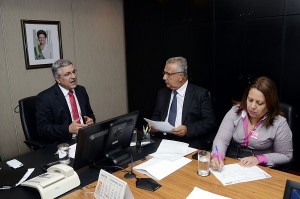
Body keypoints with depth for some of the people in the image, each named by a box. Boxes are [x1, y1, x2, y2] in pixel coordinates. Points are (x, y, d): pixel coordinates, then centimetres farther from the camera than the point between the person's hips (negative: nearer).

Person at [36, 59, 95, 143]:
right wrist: (68, 129, -22)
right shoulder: (45, 97, -6)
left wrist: (91, 120, -2)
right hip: (62, 143, -4)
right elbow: (42, 128, -9)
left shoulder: (81, 90, 11)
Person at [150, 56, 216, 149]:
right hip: (162, 141, 5)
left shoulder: (200, 94, -2)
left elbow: (210, 122, -5)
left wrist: (188, 129, -18)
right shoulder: (162, 93, 14)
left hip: (189, 144, -4)